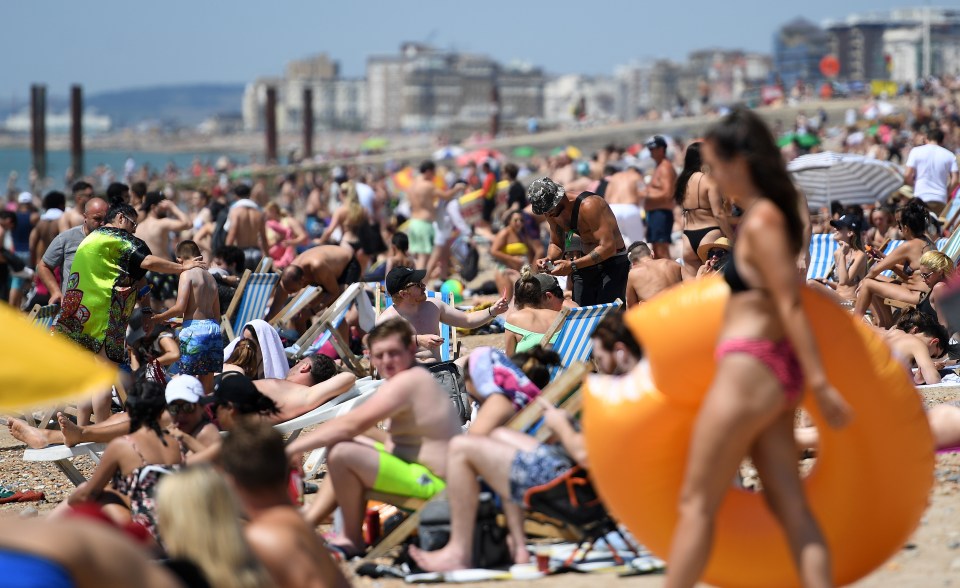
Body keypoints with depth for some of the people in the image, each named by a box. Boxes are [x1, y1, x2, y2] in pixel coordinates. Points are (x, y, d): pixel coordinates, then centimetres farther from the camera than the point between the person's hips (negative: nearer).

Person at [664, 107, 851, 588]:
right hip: (775, 372, 9)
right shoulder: (767, 215, 12)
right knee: (790, 507, 5)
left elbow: (790, 305, -18)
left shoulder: (761, 222, -14)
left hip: (748, 370, -9)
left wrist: (819, 382, -21)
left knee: (697, 503, -1)